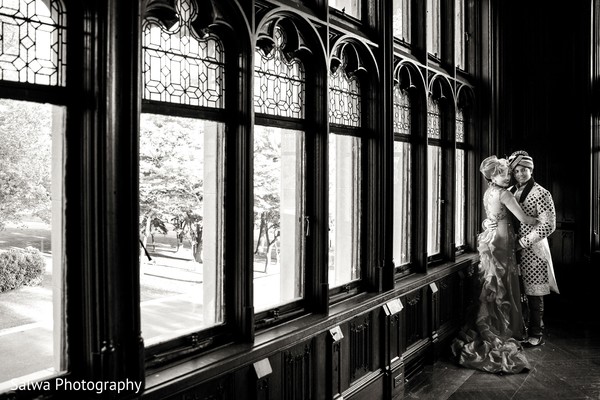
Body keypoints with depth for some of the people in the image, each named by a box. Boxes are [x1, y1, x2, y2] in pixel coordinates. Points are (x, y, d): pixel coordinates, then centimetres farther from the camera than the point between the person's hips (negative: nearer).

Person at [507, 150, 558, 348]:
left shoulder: (541, 194, -9)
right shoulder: (510, 192, 9)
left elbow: (548, 226, -14)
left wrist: (523, 242, -15)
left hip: (532, 250, -5)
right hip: (515, 249, 5)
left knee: (534, 294, 3)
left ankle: (536, 335, 16)